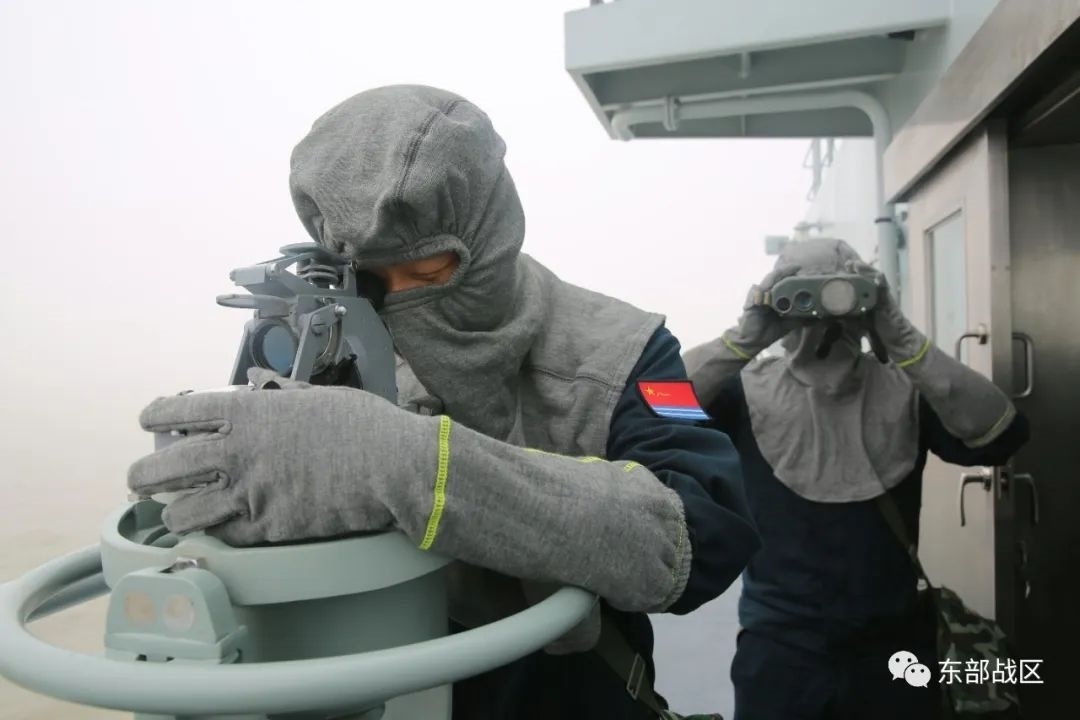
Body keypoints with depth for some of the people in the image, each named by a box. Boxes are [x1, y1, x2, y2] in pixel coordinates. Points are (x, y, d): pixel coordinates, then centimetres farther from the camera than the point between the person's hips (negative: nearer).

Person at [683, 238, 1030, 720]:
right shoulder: (746, 391, -5)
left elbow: (999, 437, -15)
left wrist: (899, 336, -22)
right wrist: (747, 337, -25)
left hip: (893, 649, 3)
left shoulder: (906, 392, 1)